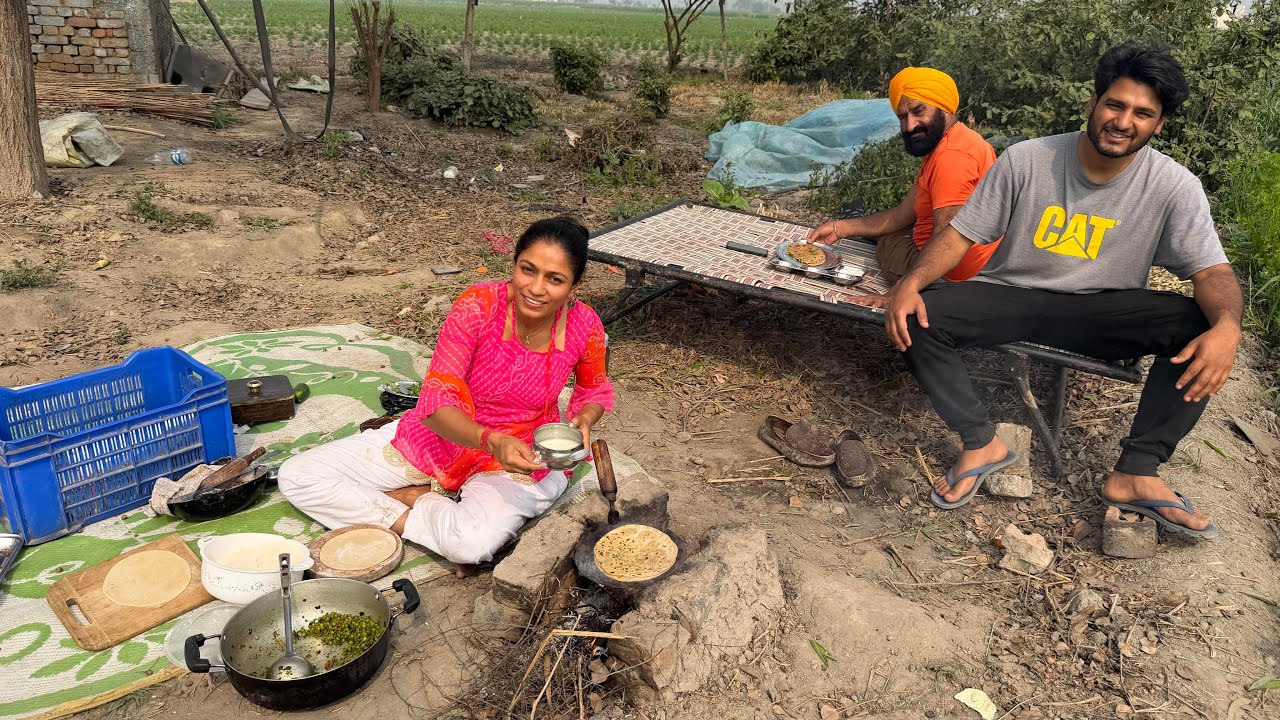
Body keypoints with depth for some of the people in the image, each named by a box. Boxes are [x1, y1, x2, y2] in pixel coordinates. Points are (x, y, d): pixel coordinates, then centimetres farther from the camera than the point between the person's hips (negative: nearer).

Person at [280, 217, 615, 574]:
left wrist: (584, 418, -18)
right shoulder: (478, 305, -24)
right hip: (441, 437, 1)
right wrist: (492, 440, -44)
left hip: (516, 459, -1)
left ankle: (415, 497, -6)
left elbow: (596, 388, 6)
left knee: (474, 542, -36)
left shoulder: (584, 326, -17)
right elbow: (436, 400, -25)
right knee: (297, 476, -5)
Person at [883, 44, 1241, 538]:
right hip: (1013, 297, 0)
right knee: (915, 319, -26)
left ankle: (1136, 474, -17)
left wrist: (1227, 326, -36)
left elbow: (1211, 270, -12)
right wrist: (912, 282, -27)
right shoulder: (1026, 160, -11)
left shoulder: (1174, 187, -10)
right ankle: (981, 443, -11)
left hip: (1102, 312, 1)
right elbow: (962, 233, -9)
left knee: (1200, 329, -25)